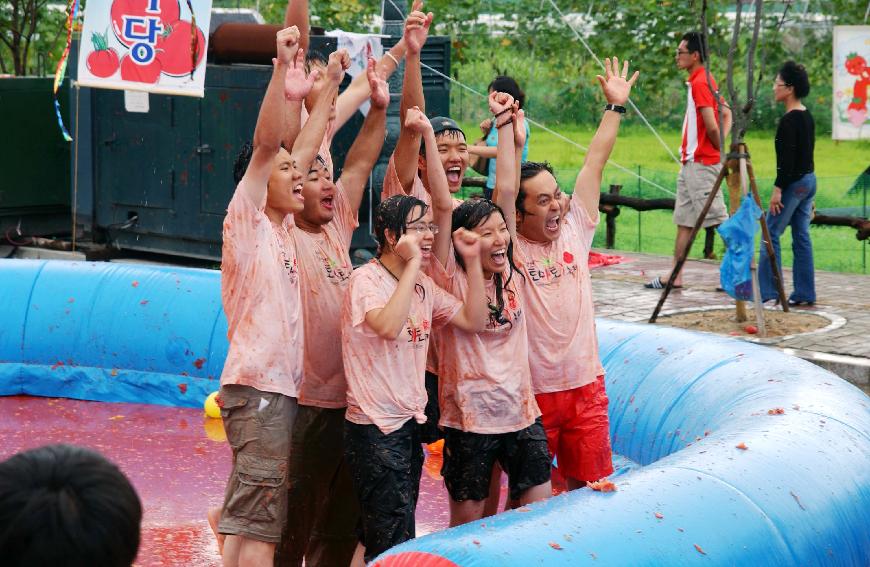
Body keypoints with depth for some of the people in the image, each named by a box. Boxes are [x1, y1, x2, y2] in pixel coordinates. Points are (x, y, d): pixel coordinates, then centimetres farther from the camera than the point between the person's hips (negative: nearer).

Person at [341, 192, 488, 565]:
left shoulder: (424, 286, 11)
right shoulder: (367, 279, -14)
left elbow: (473, 321, 7)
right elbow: (389, 326, -33)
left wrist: (472, 261, 1)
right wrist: (412, 264, -28)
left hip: (409, 423, 8)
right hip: (375, 427, -8)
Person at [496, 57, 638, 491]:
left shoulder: (575, 229, 3)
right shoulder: (509, 248, -10)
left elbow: (594, 163, 4)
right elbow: (503, 191, -25)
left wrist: (616, 106, 7)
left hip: (586, 384, 4)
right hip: (532, 391, -4)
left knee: (589, 485, 11)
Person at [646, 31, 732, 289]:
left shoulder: (700, 83, -17)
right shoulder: (705, 81, 14)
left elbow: (711, 126, -23)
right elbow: (727, 115, 20)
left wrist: (719, 148, -7)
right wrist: (721, 144, 10)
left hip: (700, 164, -10)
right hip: (691, 163, 10)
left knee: (719, 219, -6)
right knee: (684, 221, 12)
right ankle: (675, 276, 15)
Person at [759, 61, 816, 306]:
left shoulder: (789, 120, -16)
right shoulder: (807, 116, 12)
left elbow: (787, 158, -20)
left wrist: (778, 189, -19)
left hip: (793, 182, -9)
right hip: (809, 180, 9)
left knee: (771, 233, -3)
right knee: (801, 236, 9)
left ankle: (766, 290, -3)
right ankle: (805, 293, 10)